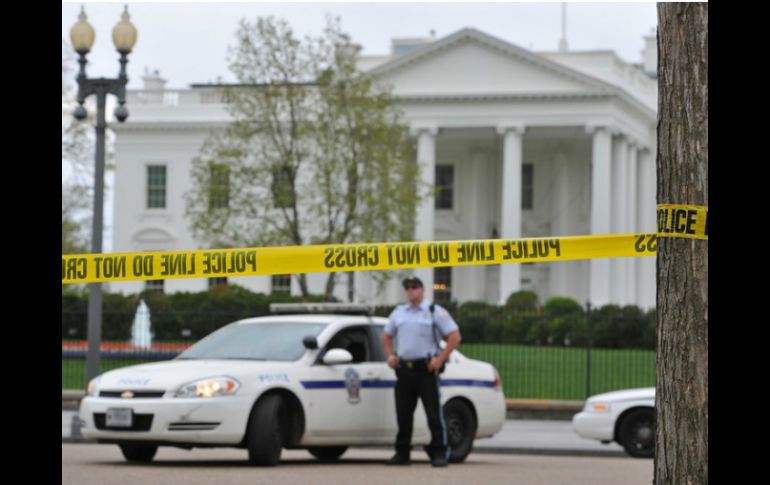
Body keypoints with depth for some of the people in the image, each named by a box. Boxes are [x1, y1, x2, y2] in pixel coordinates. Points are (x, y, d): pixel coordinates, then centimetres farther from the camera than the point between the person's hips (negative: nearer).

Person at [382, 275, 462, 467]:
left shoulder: (435, 312, 0)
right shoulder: (398, 313, 16)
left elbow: (455, 337, -5)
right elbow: (387, 336, 29)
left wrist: (440, 359, -12)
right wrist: (390, 356, 12)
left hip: (425, 369, -5)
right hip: (403, 370, 5)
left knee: (434, 414, -7)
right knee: (403, 414, 6)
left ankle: (440, 453, -4)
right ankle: (402, 453, 13)